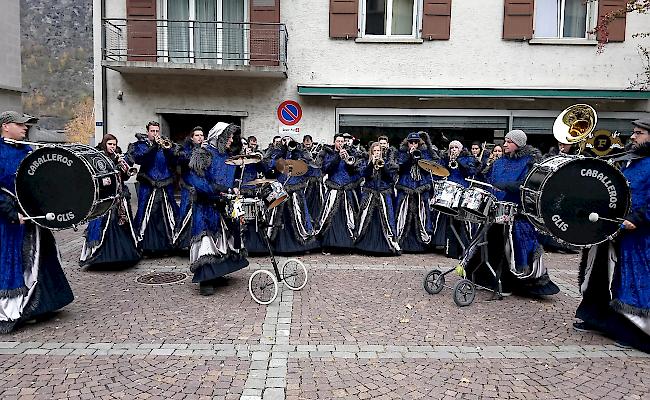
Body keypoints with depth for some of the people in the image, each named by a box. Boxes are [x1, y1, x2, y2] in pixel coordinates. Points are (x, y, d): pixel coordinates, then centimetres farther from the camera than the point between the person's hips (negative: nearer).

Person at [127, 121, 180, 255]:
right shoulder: (141, 145, 7)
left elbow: (174, 162, 2)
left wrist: (168, 150, -14)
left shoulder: (166, 144, 13)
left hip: (166, 187, 2)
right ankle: (146, 245, 0)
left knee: (167, 215, 3)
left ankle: (168, 243, 12)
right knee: (147, 215, -7)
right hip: (148, 187, -2)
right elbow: (139, 159, -14)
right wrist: (153, 147, -20)